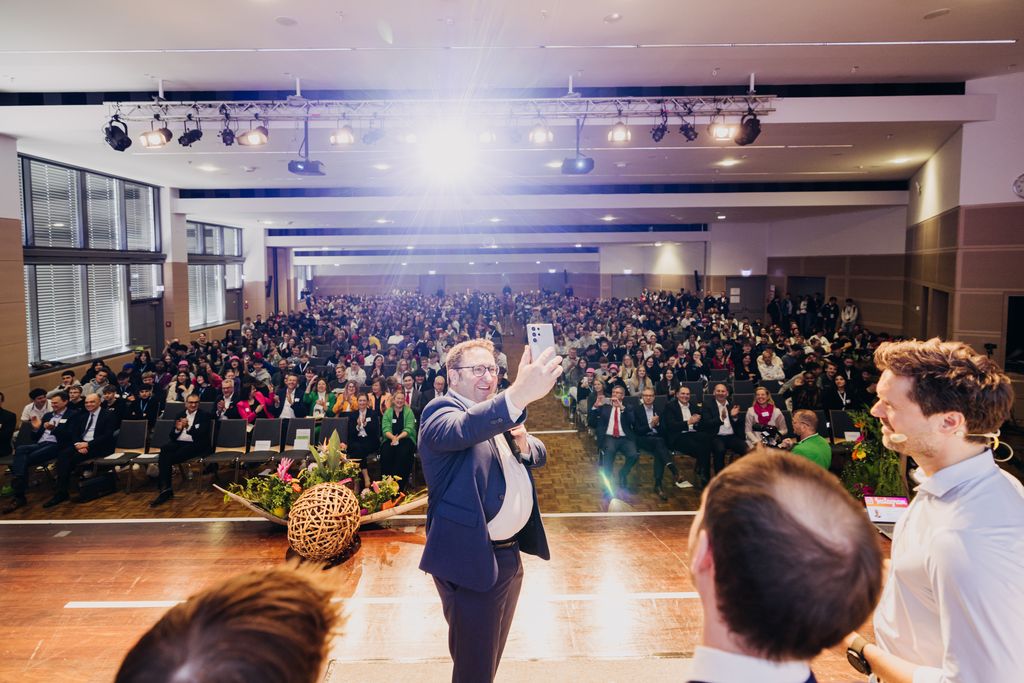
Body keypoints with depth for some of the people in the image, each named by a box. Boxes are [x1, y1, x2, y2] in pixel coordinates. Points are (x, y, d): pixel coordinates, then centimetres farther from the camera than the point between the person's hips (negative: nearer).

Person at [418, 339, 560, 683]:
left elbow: (539, 456, 13)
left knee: (492, 655, 25)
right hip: (474, 560, -8)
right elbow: (461, 429, -40)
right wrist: (518, 395, -58)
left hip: (510, 554, 8)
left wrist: (523, 443, -12)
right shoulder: (442, 410, -16)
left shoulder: (499, 413, 11)